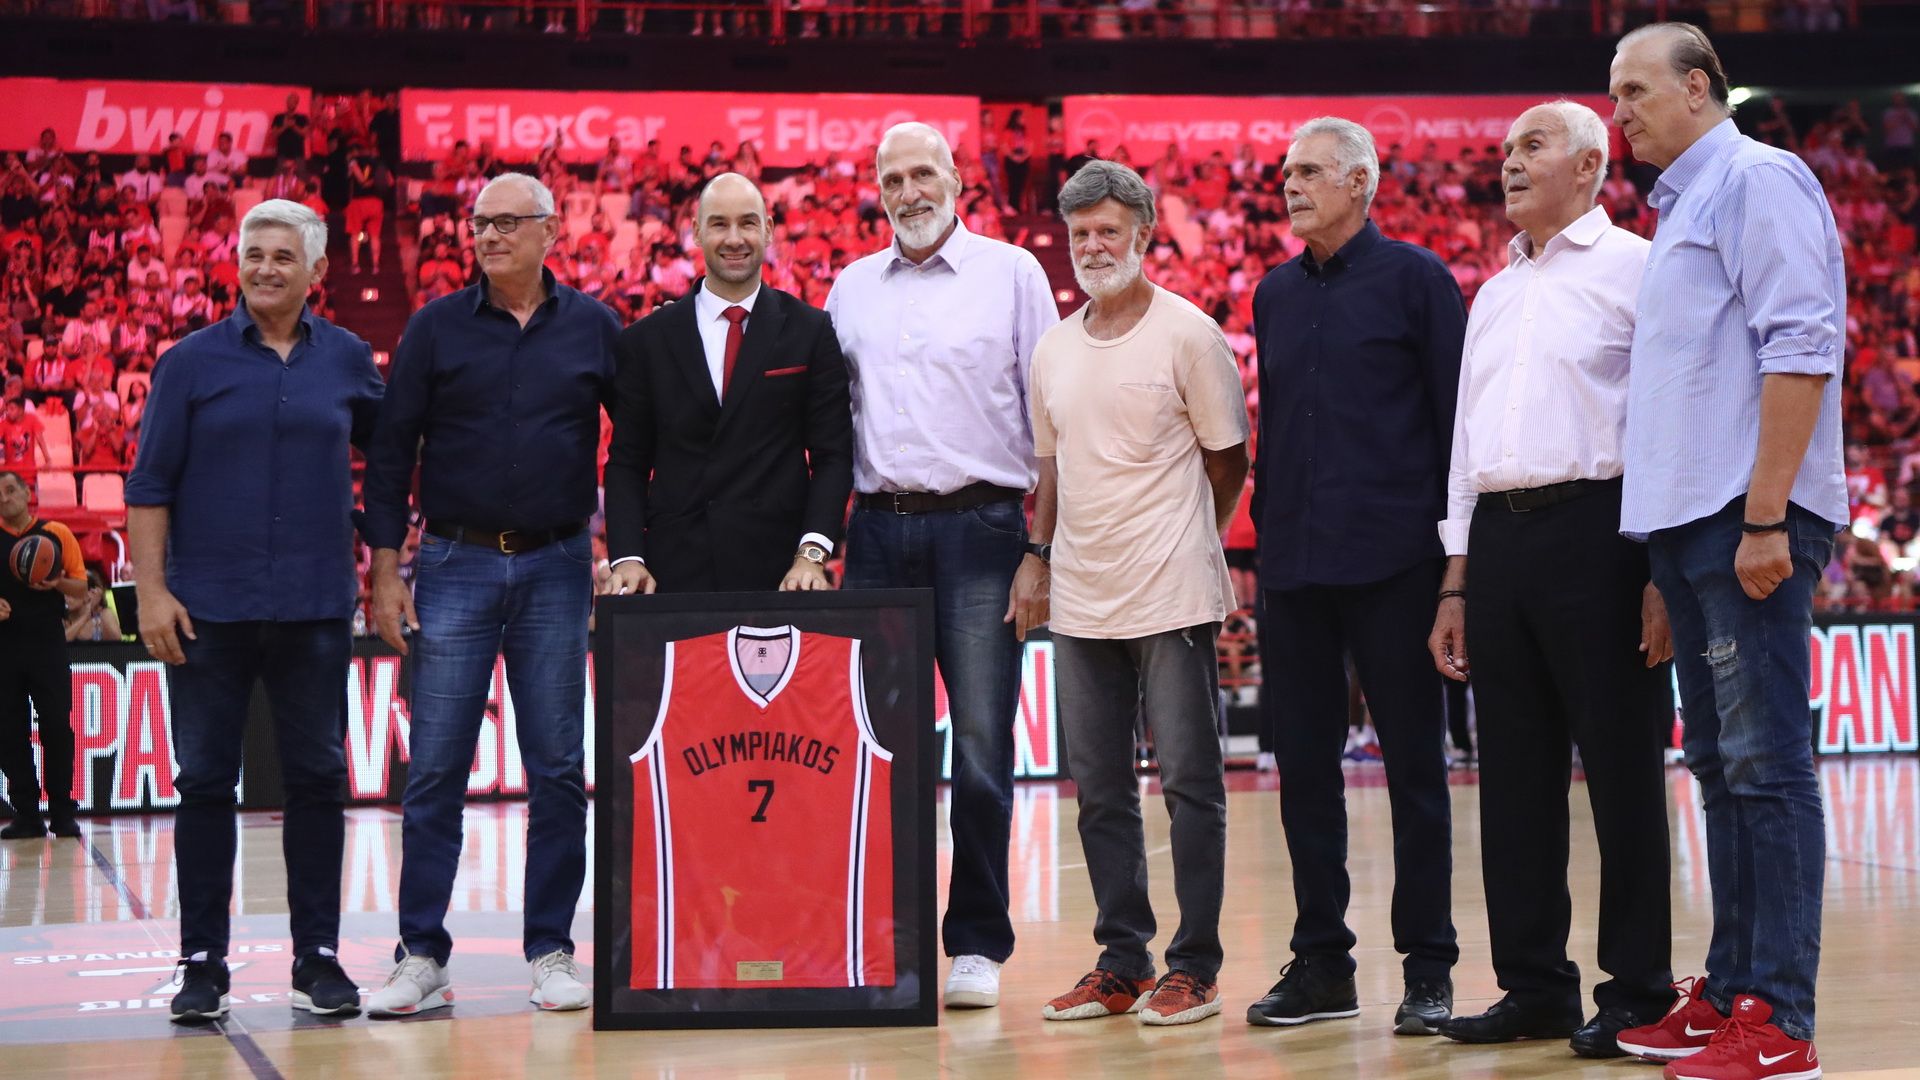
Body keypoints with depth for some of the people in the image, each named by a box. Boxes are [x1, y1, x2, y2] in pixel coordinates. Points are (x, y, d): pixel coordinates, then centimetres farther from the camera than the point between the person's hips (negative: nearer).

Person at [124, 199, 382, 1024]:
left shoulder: (347, 359, 6)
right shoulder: (192, 362, 2)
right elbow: (149, 485, 1)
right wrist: (151, 590, -7)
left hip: (316, 607, 1)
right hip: (208, 607, -1)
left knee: (317, 779, 4)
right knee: (205, 782, 3)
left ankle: (318, 956, 13)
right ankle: (203, 961, 11)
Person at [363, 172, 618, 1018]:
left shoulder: (594, 329, 5)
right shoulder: (436, 328, 4)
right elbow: (391, 449, 4)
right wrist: (385, 571, -2)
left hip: (557, 568, 1)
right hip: (456, 566, 0)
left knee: (558, 770, 3)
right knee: (434, 768, -2)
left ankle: (552, 951, 11)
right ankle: (421, 956, 5)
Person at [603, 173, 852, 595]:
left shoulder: (811, 331, 4)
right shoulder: (647, 339, 7)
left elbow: (832, 454, 2)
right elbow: (627, 462, 7)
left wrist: (811, 553, -10)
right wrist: (627, 557, -6)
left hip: (776, 571, -1)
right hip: (674, 570, 1)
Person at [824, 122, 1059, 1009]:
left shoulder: (1013, 273, 4)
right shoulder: (852, 288, 14)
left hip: (978, 527, -3)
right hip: (879, 530, 3)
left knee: (980, 746, -2)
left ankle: (977, 943, 6)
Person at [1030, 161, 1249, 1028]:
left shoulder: (1188, 335, -5)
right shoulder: (1054, 349, 12)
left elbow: (1228, 460, 0)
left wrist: (1175, 537, 5)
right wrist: (1041, 557, 13)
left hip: (1170, 596, -6)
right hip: (1081, 600, 6)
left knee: (1190, 783, 0)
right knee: (1100, 789, 10)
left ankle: (1194, 968, 6)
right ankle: (1121, 964, 18)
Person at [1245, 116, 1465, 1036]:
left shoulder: (1413, 277, 0)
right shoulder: (1275, 293, 15)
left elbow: (1456, 409, -2)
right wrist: (1266, 528, 13)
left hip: (1391, 561, -5)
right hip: (1296, 564, 5)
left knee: (1414, 762, 1)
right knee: (1303, 763, 7)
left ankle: (1428, 967, 8)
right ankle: (1322, 963, 16)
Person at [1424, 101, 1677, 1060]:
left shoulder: (1633, 268, 1)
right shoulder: (1494, 295, 22)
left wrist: (1664, 572, -14)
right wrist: (1455, 586, 16)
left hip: (1593, 530, -7)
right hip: (1497, 539, 7)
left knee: (1620, 767, -3)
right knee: (1514, 775, 7)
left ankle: (1637, 994, 4)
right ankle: (1534, 987, 14)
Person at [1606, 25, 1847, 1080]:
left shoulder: (1759, 180, -5)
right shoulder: (1681, 209, 23)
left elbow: (1800, 348, -15)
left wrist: (1766, 516, -21)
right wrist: (1668, 538, 17)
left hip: (1749, 517, -10)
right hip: (1685, 519, 10)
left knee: (1765, 764, -9)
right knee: (1719, 764, 11)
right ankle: (1729, 991, 17)